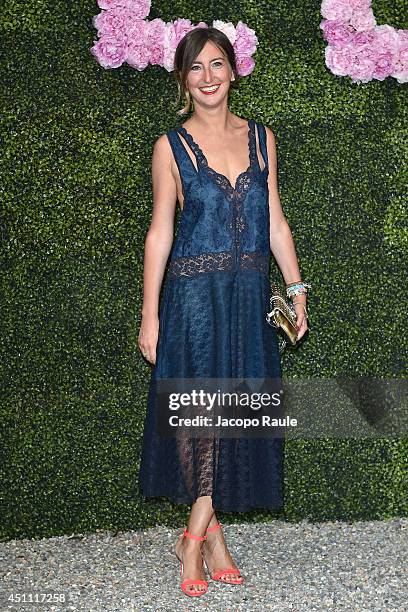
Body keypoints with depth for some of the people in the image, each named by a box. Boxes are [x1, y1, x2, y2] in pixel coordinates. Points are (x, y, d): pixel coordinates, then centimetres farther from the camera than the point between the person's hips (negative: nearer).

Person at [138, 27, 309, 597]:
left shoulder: (261, 137, 10)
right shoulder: (171, 146, 1)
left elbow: (275, 221, 12)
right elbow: (160, 232, 0)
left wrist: (297, 288, 5)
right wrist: (149, 315, -4)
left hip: (250, 294, 4)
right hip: (194, 293, -3)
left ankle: (195, 535, 19)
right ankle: (210, 533, 15)